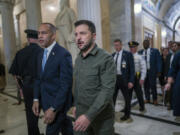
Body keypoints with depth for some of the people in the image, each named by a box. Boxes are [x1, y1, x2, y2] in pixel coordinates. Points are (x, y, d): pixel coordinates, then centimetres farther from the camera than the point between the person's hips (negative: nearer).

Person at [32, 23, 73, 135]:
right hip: (46, 102, 7)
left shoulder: (64, 54, -18)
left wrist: (53, 108, -20)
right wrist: (36, 99, 3)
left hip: (59, 103, -7)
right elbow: (39, 79, 12)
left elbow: (66, 84, -21)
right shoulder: (41, 54, 8)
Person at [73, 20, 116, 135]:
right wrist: (76, 105, 14)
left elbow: (107, 90, -23)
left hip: (102, 116, -5)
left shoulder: (106, 58, -17)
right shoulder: (78, 59, 6)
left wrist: (89, 115, -26)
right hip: (81, 114, 5)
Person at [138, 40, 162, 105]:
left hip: (152, 71, -3)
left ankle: (155, 99, 22)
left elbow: (158, 61, -2)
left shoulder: (155, 51, -2)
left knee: (153, 86, 3)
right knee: (146, 86, 9)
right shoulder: (140, 52, 7)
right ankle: (147, 99, 24)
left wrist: (159, 71, -8)